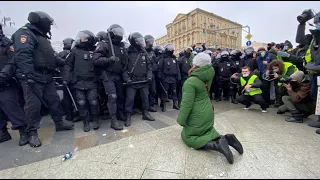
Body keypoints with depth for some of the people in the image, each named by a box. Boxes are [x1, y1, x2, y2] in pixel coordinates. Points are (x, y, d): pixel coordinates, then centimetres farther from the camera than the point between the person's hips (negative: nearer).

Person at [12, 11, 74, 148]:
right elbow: (23, 56, -22)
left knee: (54, 100, 11)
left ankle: (59, 123, 24)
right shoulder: (24, 33, -7)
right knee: (33, 105, -4)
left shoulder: (41, 37, 23)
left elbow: (50, 57, 29)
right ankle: (32, 133, 9)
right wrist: (28, 75, -29)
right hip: (32, 78, -9)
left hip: (46, 77, 9)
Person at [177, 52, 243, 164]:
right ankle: (225, 138, 2)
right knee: (207, 131, 30)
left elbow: (187, 104, -25)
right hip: (207, 114, 8)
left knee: (187, 137, 8)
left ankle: (216, 145, -14)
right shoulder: (207, 77, -2)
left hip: (197, 118, -8)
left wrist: (181, 120, -14)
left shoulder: (190, 82, -24)